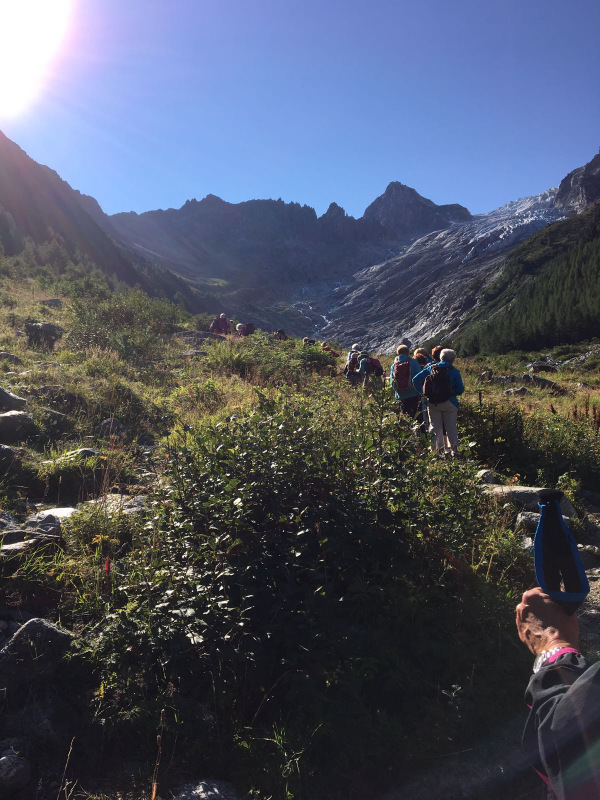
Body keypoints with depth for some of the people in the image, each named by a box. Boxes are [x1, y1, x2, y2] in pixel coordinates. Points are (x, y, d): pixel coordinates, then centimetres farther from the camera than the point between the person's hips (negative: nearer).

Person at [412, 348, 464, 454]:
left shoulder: (431, 368, 3)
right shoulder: (454, 371, -4)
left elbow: (415, 380, -2)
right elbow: (460, 389, -4)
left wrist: (422, 392, 5)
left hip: (432, 403, 2)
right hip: (449, 403, -2)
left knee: (435, 426, 10)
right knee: (451, 427, 8)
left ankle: (437, 448, 8)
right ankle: (454, 448, 6)